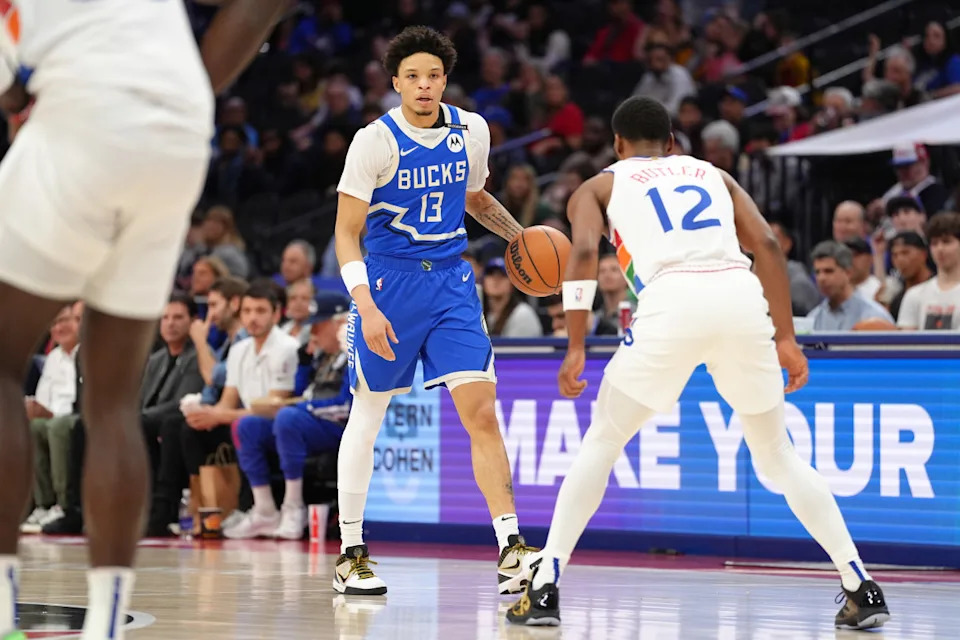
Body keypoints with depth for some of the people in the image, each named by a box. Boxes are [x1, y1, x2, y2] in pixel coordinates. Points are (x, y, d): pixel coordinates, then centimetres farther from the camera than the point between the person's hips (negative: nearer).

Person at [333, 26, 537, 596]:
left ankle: (512, 553, -10)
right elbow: (347, 233, -12)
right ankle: (351, 554, 17)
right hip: (388, 282, -3)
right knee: (367, 417, 6)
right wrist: (366, 307, -24)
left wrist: (523, 237, 10)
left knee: (482, 413, -9)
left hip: (450, 281, 3)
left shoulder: (471, 131, 2)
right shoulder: (376, 141, -12)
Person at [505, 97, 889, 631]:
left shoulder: (599, 187, 24)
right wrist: (785, 339, 14)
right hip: (743, 297, 3)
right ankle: (864, 590, 13)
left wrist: (576, 349, 1)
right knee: (777, 455, 19)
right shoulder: (714, 175, 31)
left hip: (674, 298, -3)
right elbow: (767, 245, 16)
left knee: (601, 445, 15)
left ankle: (545, 589, 8)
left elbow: (585, 251, 3)